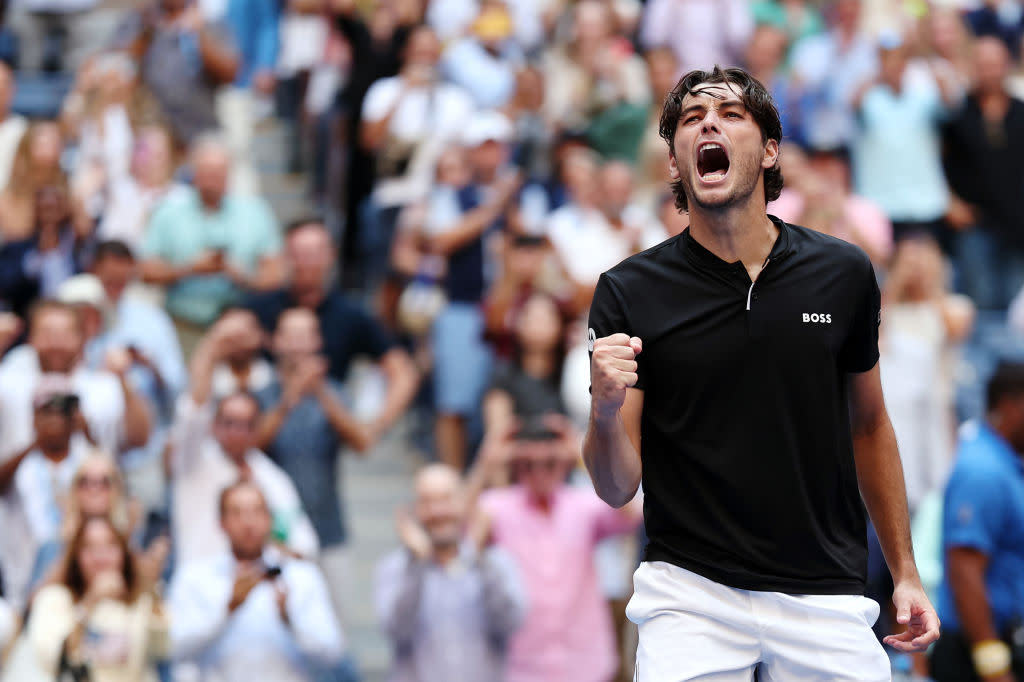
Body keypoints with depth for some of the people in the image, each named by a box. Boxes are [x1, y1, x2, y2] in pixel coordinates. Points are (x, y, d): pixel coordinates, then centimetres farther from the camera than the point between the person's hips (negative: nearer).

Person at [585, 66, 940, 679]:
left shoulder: (843, 274, 1)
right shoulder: (628, 293, -5)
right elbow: (619, 489, -4)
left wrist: (905, 571, 13)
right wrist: (605, 411, -25)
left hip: (826, 599, 2)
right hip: (691, 593, -2)